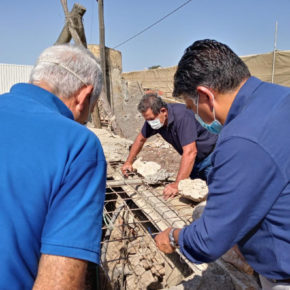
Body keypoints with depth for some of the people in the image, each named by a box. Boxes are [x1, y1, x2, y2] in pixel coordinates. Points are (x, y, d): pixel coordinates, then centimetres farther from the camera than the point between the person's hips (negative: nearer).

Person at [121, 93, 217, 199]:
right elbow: (141, 138, 8)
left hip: (210, 154, -6)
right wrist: (129, 162, 10)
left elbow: (190, 152, -41)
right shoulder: (152, 118, -11)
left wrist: (177, 184, -43)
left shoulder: (182, 116, -34)